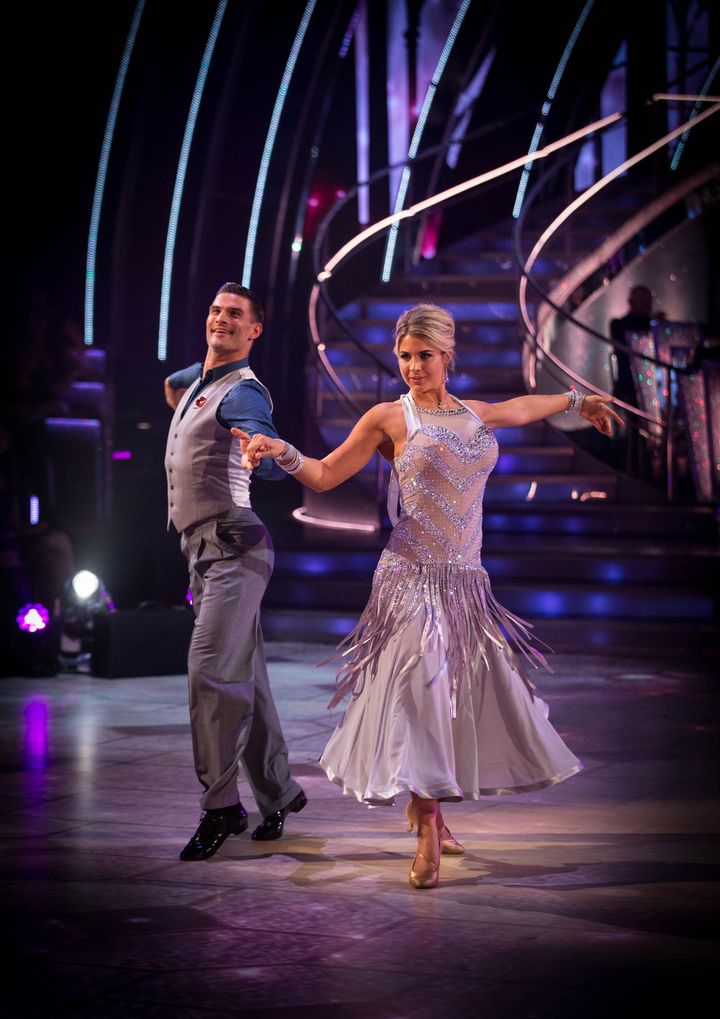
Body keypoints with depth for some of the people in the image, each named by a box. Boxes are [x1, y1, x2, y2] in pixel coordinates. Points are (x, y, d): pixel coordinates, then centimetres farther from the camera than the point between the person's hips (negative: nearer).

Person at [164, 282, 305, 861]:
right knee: (245, 680, 11)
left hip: (231, 547, -9)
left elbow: (273, 465, -31)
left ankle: (221, 805, -17)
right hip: (204, 550, 9)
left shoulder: (242, 392, -11)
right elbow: (171, 383, 45)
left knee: (212, 673, -19)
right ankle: (278, 792, 19)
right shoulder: (199, 379, 17)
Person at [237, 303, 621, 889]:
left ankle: (428, 805, 24)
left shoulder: (476, 416, 13)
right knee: (420, 691, -12)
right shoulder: (389, 419, 0)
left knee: (474, 691, 7)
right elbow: (326, 475, 2)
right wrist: (280, 452, -15)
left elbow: (521, 407, 35)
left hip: (466, 581, 6)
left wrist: (575, 401, 47)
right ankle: (429, 838, -9)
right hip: (412, 577, -5)